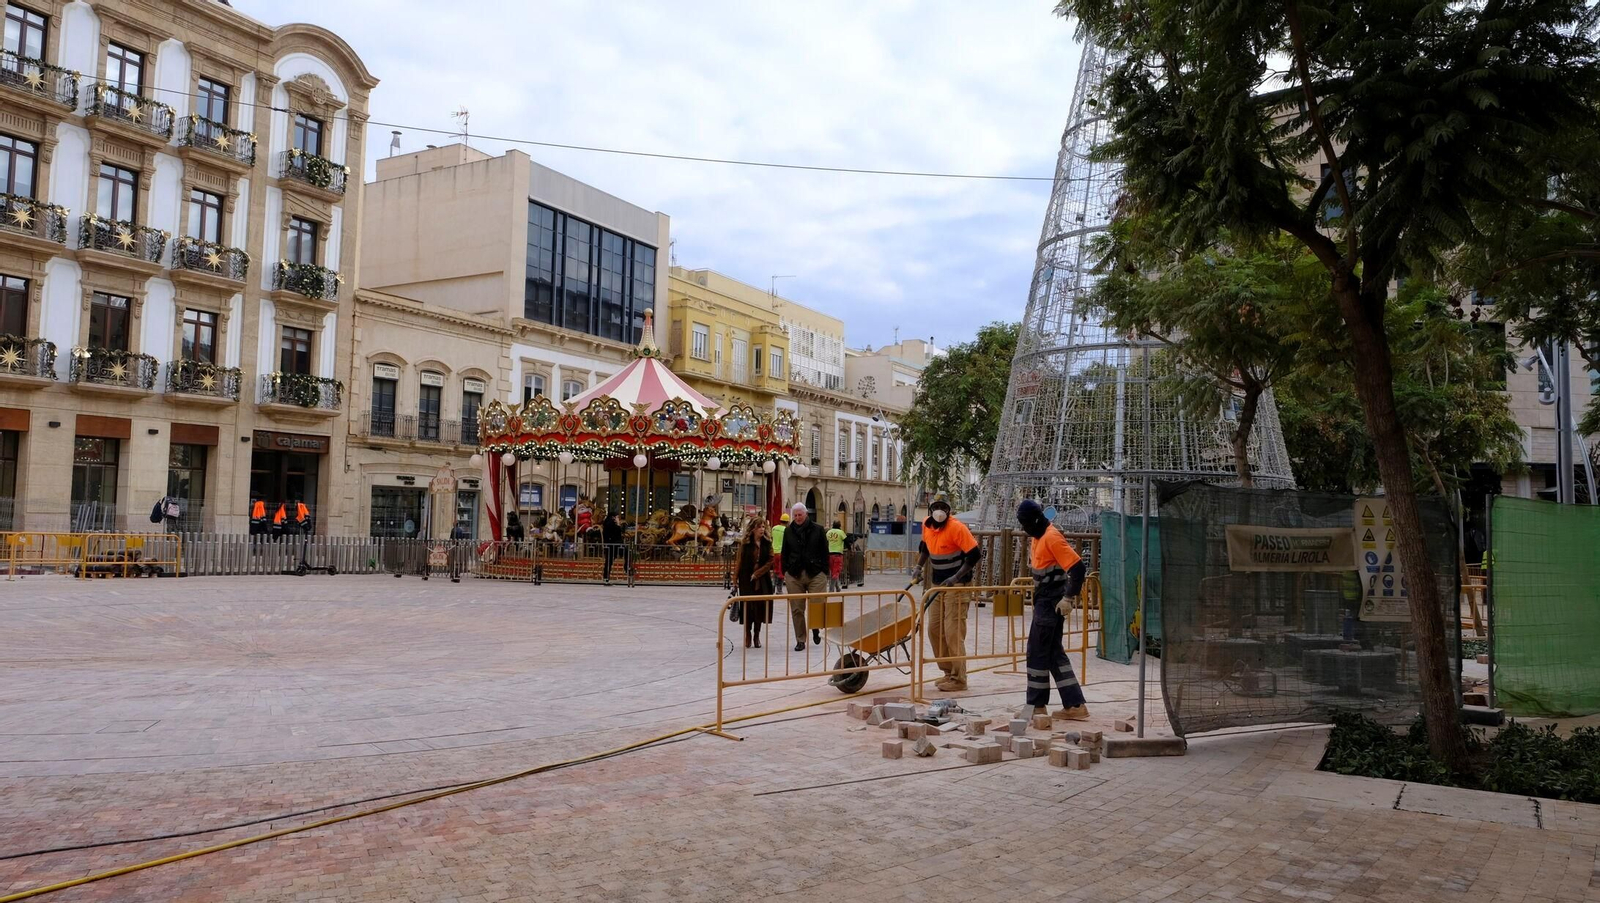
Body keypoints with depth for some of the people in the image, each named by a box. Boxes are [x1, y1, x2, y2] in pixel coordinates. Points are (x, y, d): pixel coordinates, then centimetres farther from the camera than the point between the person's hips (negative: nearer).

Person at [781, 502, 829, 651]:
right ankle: (800, 640, 12)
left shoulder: (818, 530, 2)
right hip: (794, 575, 2)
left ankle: (815, 629, 26)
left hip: (815, 574, -2)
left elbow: (824, 552, 3)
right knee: (797, 610, 2)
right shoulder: (789, 531, 9)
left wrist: (825, 572, -1)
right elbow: (785, 554, 13)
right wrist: (785, 573, 7)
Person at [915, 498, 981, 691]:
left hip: (957, 585, -7)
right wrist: (919, 566, 11)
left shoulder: (956, 528, -18)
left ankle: (958, 679, 1)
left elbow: (975, 555, -19)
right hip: (938, 584, 8)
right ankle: (948, 672, 20)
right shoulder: (926, 525, 2)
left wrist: (956, 577, -21)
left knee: (953, 632, -8)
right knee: (934, 629, 8)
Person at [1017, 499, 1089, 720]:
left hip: (1051, 602, -10)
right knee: (1054, 652, 10)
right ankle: (1075, 705, 13)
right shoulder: (1038, 537, 11)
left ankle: (1037, 706, 8)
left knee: (1037, 652, -2)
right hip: (1044, 600, 10)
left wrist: (1069, 598, -20)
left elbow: (1078, 568, -23)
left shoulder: (1052, 537, -19)